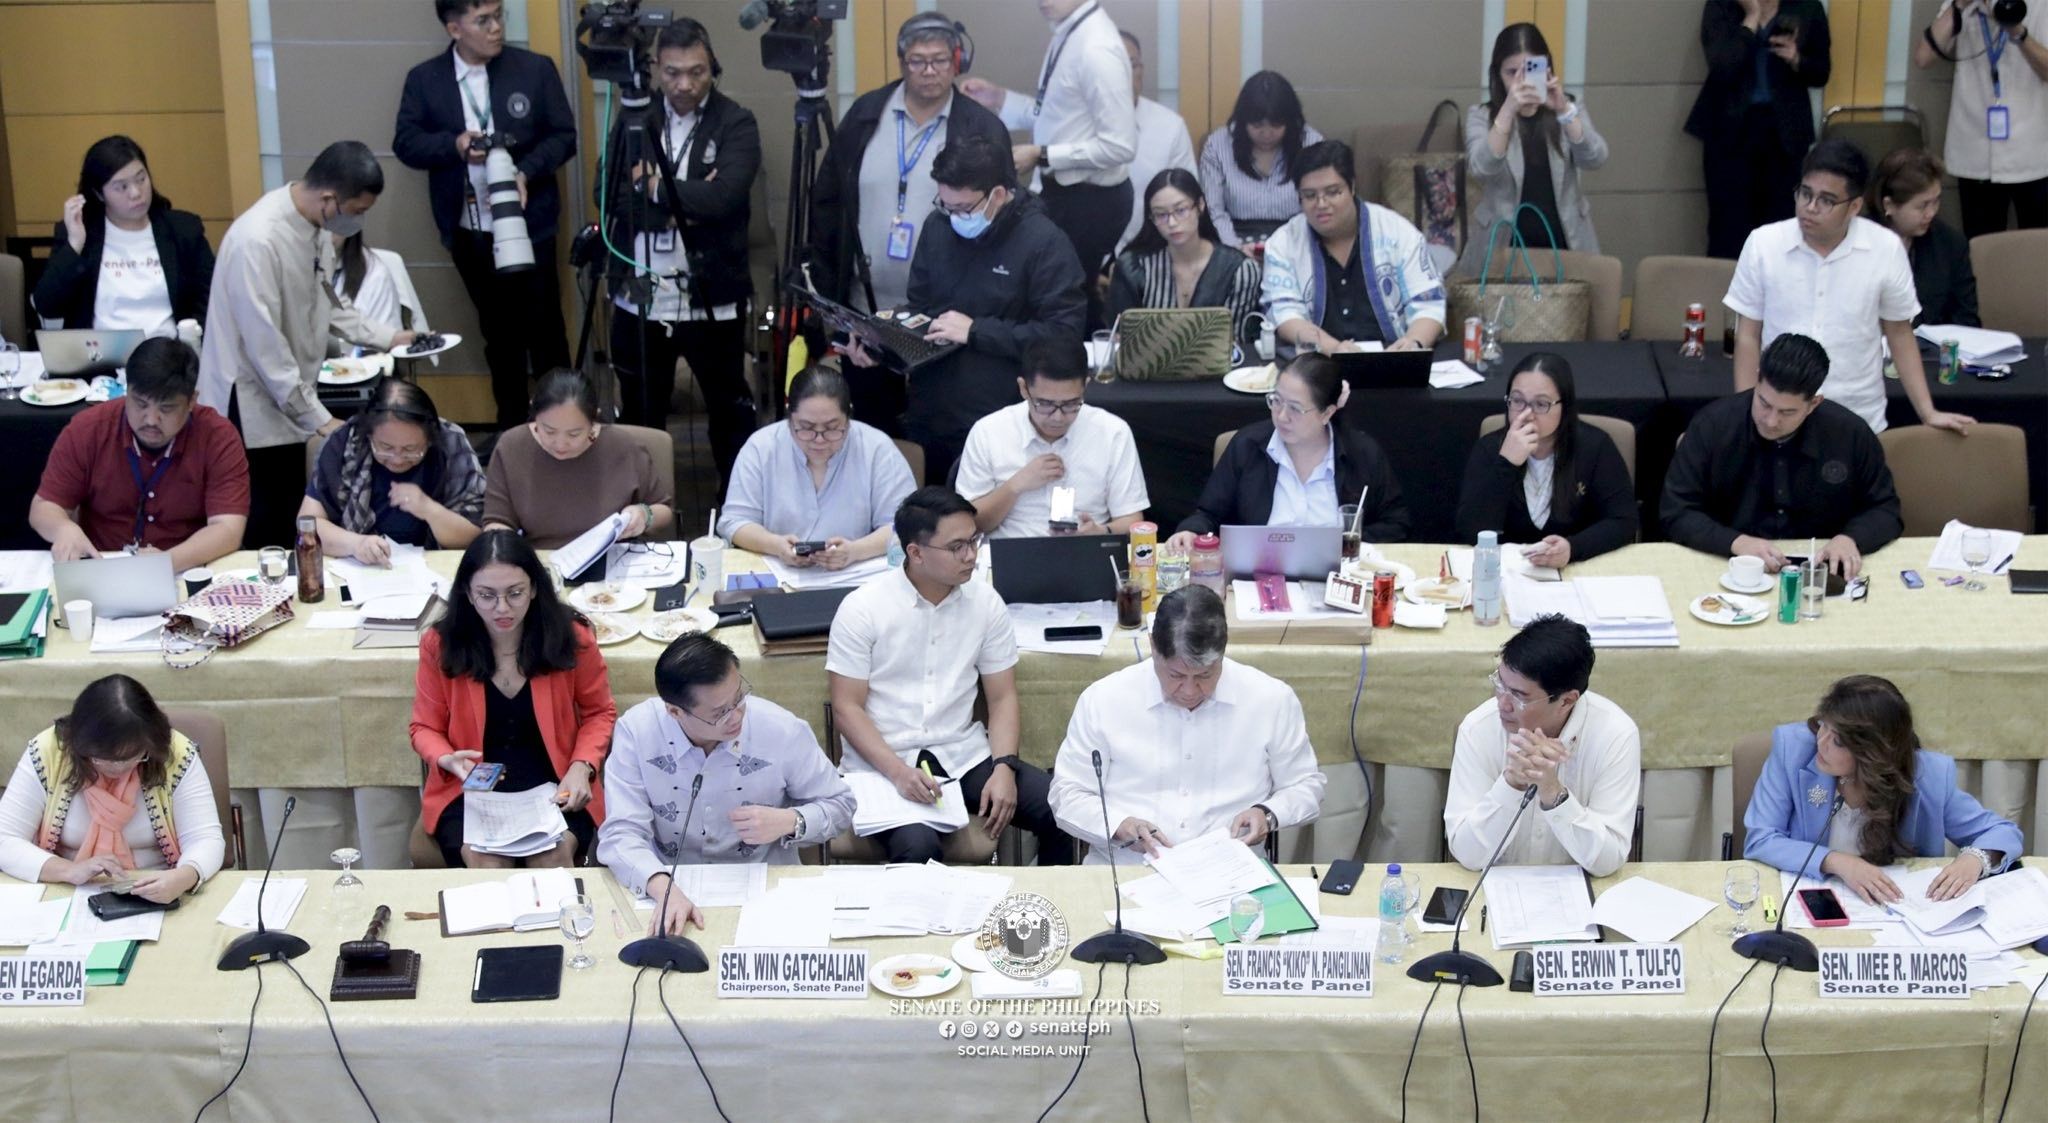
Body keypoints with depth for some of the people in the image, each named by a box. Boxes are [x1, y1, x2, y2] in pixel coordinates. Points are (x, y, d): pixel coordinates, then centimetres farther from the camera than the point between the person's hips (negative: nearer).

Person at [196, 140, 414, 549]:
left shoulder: (315, 225, 0)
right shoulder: (258, 240, -28)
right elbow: (265, 347, -26)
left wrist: (386, 338, 10)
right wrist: (319, 419, -22)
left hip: (287, 399, 9)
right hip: (251, 407, -9)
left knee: (288, 523, 16)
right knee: (261, 531, -2)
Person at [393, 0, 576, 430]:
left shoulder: (536, 68, -4)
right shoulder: (424, 79, 0)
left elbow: (564, 135, -3)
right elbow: (405, 143, -1)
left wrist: (527, 172, -19)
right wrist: (454, 145, -20)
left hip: (529, 225, -2)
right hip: (469, 232, 2)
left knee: (544, 328, 3)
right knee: (499, 331, 14)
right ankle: (511, 427, 26)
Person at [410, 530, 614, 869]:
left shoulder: (571, 638, -6)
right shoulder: (440, 644, -5)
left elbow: (599, 713, 10)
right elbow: (426, 728, 8)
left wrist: (582, 767, -8)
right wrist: (447, 760, -15)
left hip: (554, 789, 0)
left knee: (554, 858, -29)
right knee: (485, 863, -29)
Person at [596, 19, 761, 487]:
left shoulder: (736, 123, -5)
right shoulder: (633, 118, 5)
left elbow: (723, 197, -20)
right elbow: (608, 195, -5)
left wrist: (656, 189, -13)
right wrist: (681, 205, -16)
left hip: (711, 298, -3)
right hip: (638, 297, 3)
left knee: (729, 409, 10)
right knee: (639, 413, 13)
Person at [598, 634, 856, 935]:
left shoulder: (783, 730, -11)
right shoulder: (636, 731, -13)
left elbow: (839, 806, 4)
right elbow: (621, 834, -17)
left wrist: (789, 822, -17)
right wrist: (663, 888, -36)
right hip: (672, 887, 1)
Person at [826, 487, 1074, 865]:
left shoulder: (986, 603, 3)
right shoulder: (862, 608, -7)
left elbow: (1002, 697, 7)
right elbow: (847, 708, -6)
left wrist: (1004, 768, -10)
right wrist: (898, 772, -20)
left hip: (964, 755, 4)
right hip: (882, 762, -4)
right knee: (917, 847, -34)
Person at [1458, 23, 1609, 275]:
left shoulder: (1569, 111, 8)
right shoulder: (1481, 116, 2)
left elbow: (1595, 158, -10)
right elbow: (1483, 167, -16)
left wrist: (1563, 110, -24)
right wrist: (1509, 109, -29)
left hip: (1565, 245, 1)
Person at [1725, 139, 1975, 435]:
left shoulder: (1886, 250, -5)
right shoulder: (1762, 244, -6)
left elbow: (1900, 335, 5)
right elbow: (1748, 336, 0)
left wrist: (1928, 413, 3)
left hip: (1860, 421, 0)